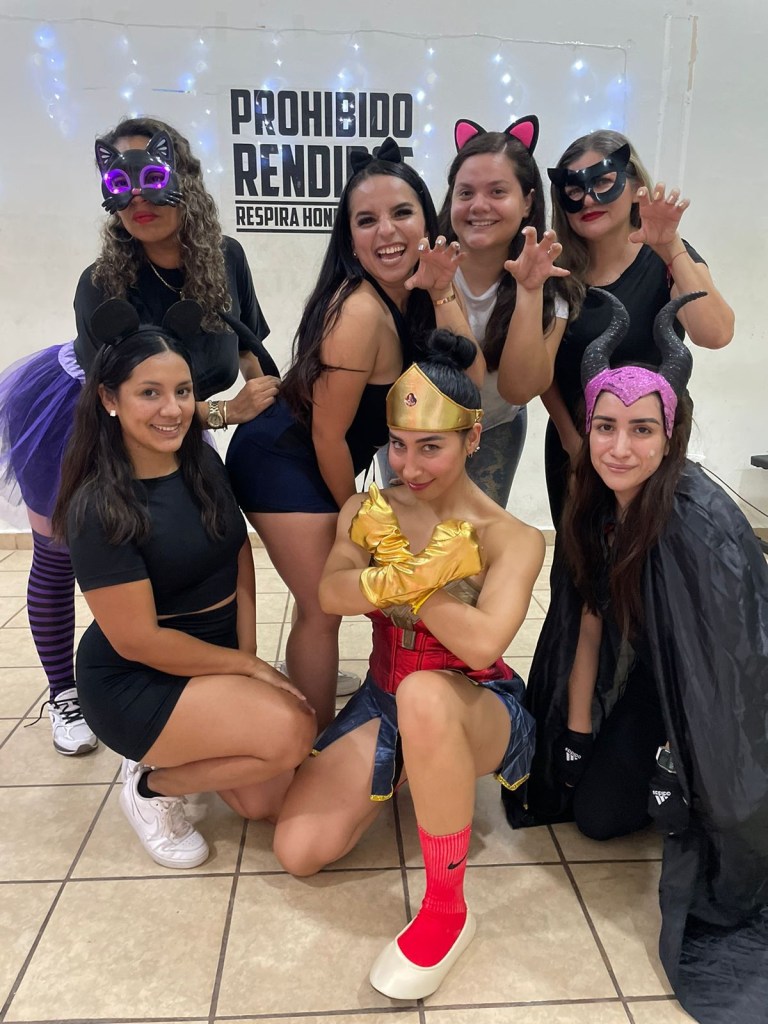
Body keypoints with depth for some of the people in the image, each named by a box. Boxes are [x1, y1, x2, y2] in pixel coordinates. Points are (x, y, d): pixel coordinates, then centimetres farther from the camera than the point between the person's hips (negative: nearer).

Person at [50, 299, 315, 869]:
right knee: (290, 729, -25)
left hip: (216, 663, 7)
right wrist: (249, 668, -13)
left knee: (262, 799, -3)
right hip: (135, 685, -6)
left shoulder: (204, 463, -2)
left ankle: (169, 752, 23)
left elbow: (241, 562, 3)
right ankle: (152, 786, 1)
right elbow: (137, 640, -20)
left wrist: (248, 657, -8)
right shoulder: (101, 508, -22)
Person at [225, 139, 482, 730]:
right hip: (280, 461, -9)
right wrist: (354, 512, -6)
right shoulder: (361, 310, -28)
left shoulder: (419, 292, -4)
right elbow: (329, 435, -22)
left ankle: (316, 730, 40)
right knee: (324, 608, -1)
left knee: (325, 601, 19)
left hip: (322, 461, 9)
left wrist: (442, 295, -23)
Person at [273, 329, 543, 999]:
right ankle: (402, 772, 22)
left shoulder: (511, 538, -14)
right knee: (299, 851, -9)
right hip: (383, 700, 5)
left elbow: (481, 644, -30)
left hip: (479, 708, -4)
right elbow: (331, 595, -21)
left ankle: (447, 912, -20)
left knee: (424, 695, -42)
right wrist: (416, 574, -39)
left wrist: (397, 560, -21)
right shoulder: (369, 511, -3)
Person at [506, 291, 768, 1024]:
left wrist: (679, 768, -15)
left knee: (602, 818, 0)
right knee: (593, 811, 8)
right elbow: (590, 619, -3)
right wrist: (576, 734, 1)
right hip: (649, 681, 6)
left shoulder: (700, 523, -34)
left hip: (706, 701, -6)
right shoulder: (596, 505, -12)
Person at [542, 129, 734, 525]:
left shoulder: (666, 261, -12)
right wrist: (571, 438, -6)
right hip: (571, 448, 3)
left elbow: (714, 334, -31)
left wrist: (671, 249, -35)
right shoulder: (558, 271, -5)